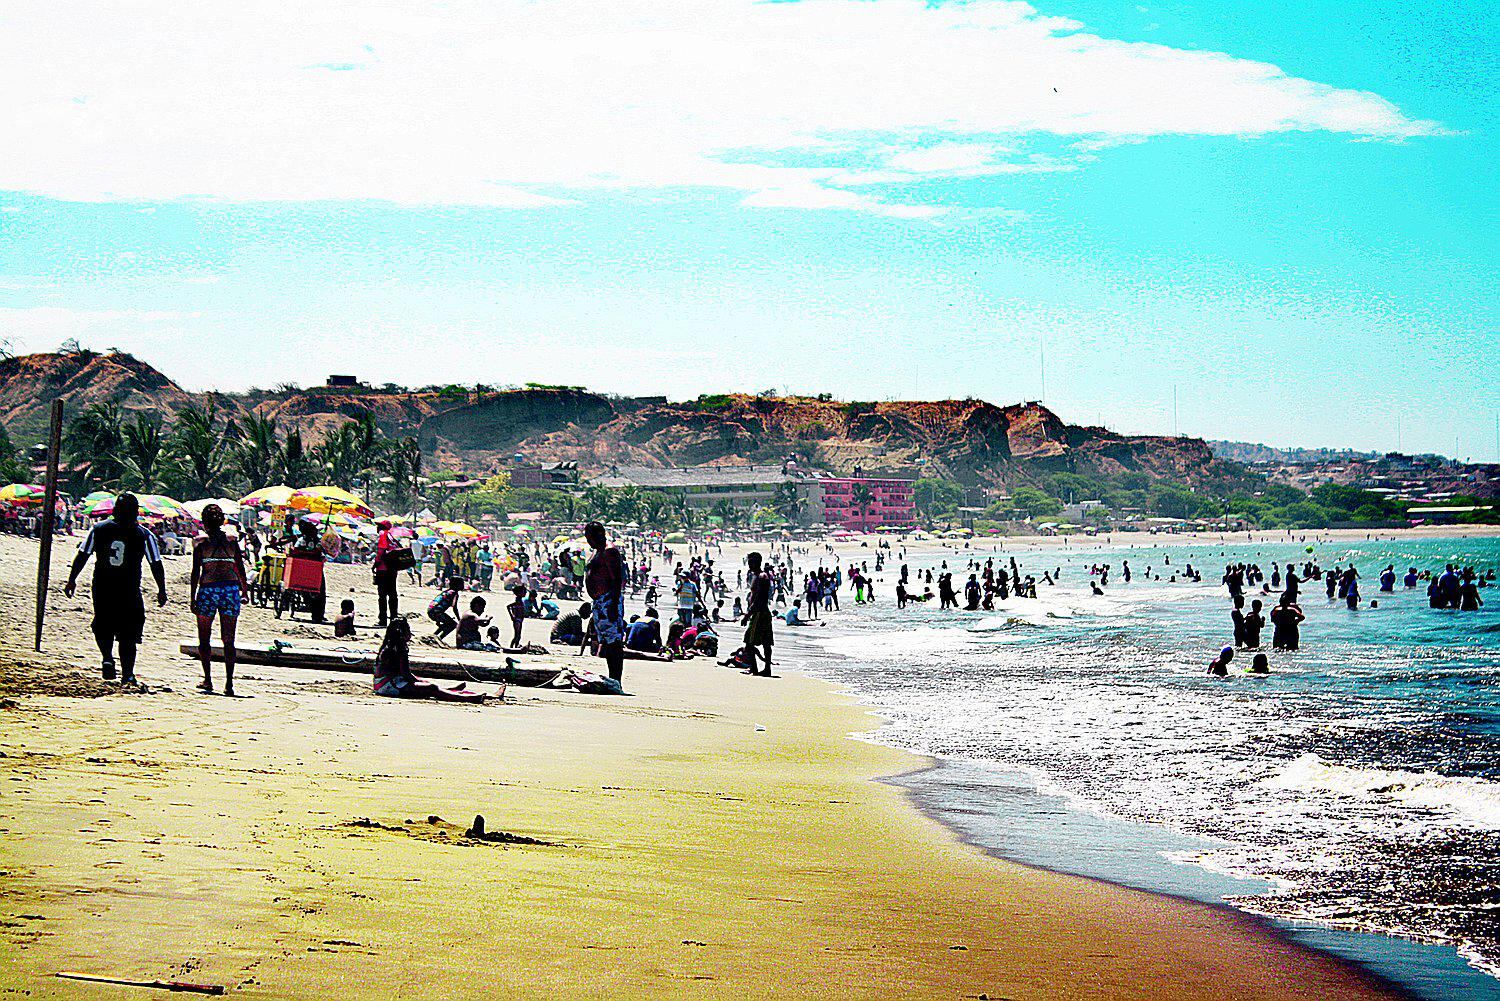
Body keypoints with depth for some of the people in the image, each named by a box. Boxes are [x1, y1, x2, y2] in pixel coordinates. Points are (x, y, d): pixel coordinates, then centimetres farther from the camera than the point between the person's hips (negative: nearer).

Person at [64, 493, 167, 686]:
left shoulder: (98, 529, 3)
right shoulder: (144, 535, -3)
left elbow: (82, 556, 4)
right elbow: (156, 565, -3)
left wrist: (71, 580, 12)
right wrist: (161, 590, 5)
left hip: (102, 588, 2)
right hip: (129, 591, -2)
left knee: (103, 626, 19)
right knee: (128, 634, 6)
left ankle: (107, 658, -4)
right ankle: (127, 673, 1)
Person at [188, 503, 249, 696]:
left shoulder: (200, 541, 0)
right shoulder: (232, 540, 6)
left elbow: (196, 572, -4)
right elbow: (241, 569, 7)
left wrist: (192, 598, -1)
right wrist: (244, 590, 20)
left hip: (208, 590, -2)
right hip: (230, 588, 2)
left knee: (204, 639, 12)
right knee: (228, 640, 3)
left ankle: (208, 680, 8)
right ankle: (229, 683, -3)